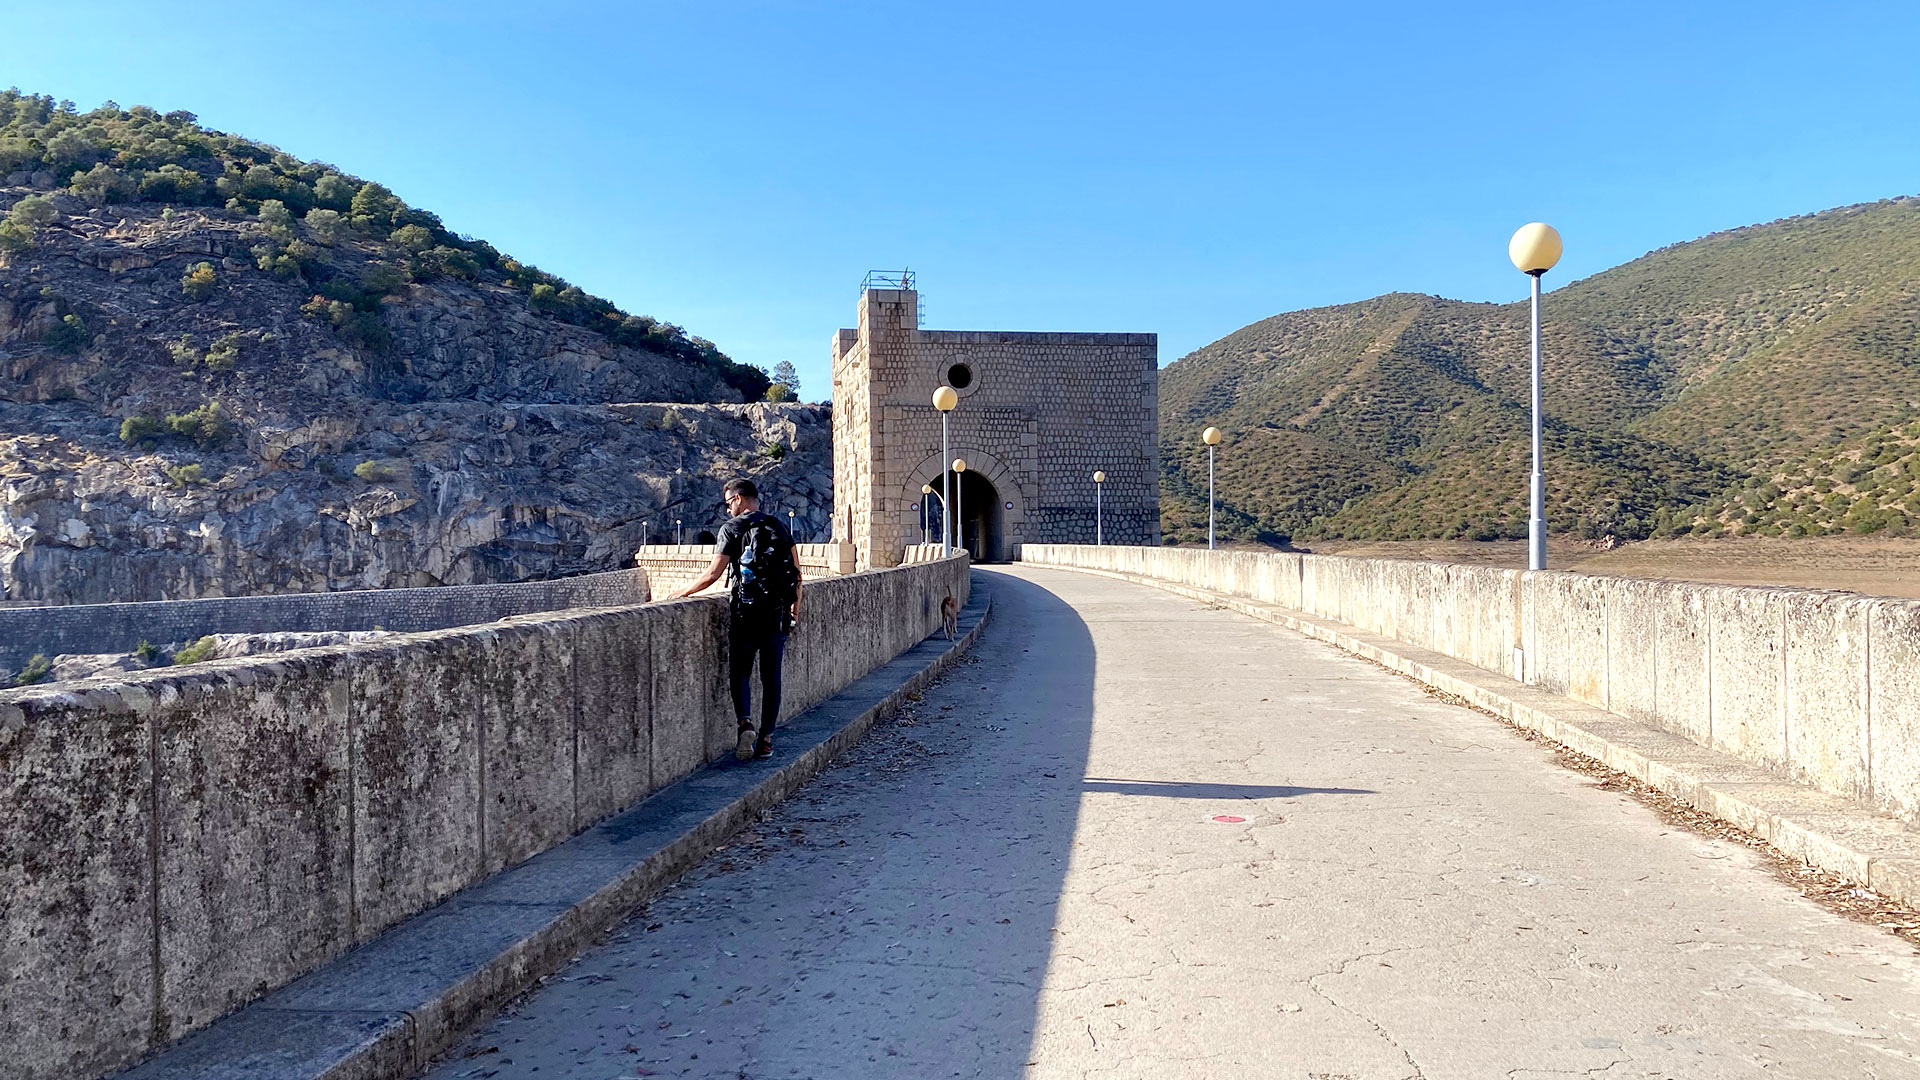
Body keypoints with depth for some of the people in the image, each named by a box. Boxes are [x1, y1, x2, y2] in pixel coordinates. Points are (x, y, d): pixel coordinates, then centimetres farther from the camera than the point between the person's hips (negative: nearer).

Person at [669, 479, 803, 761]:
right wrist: (796, 606, 20)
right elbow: (797, 573, 8)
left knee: (740, 672, 7)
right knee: (771, 676, 8)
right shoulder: (779, 527, 10)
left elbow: (713, 574, -8)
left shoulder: (732, 528, -3)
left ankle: (745, 724, -16)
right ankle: (766, 738, 9)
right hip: (778, 613, 3)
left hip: (746, 612, -3)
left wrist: (682, 593, 5)